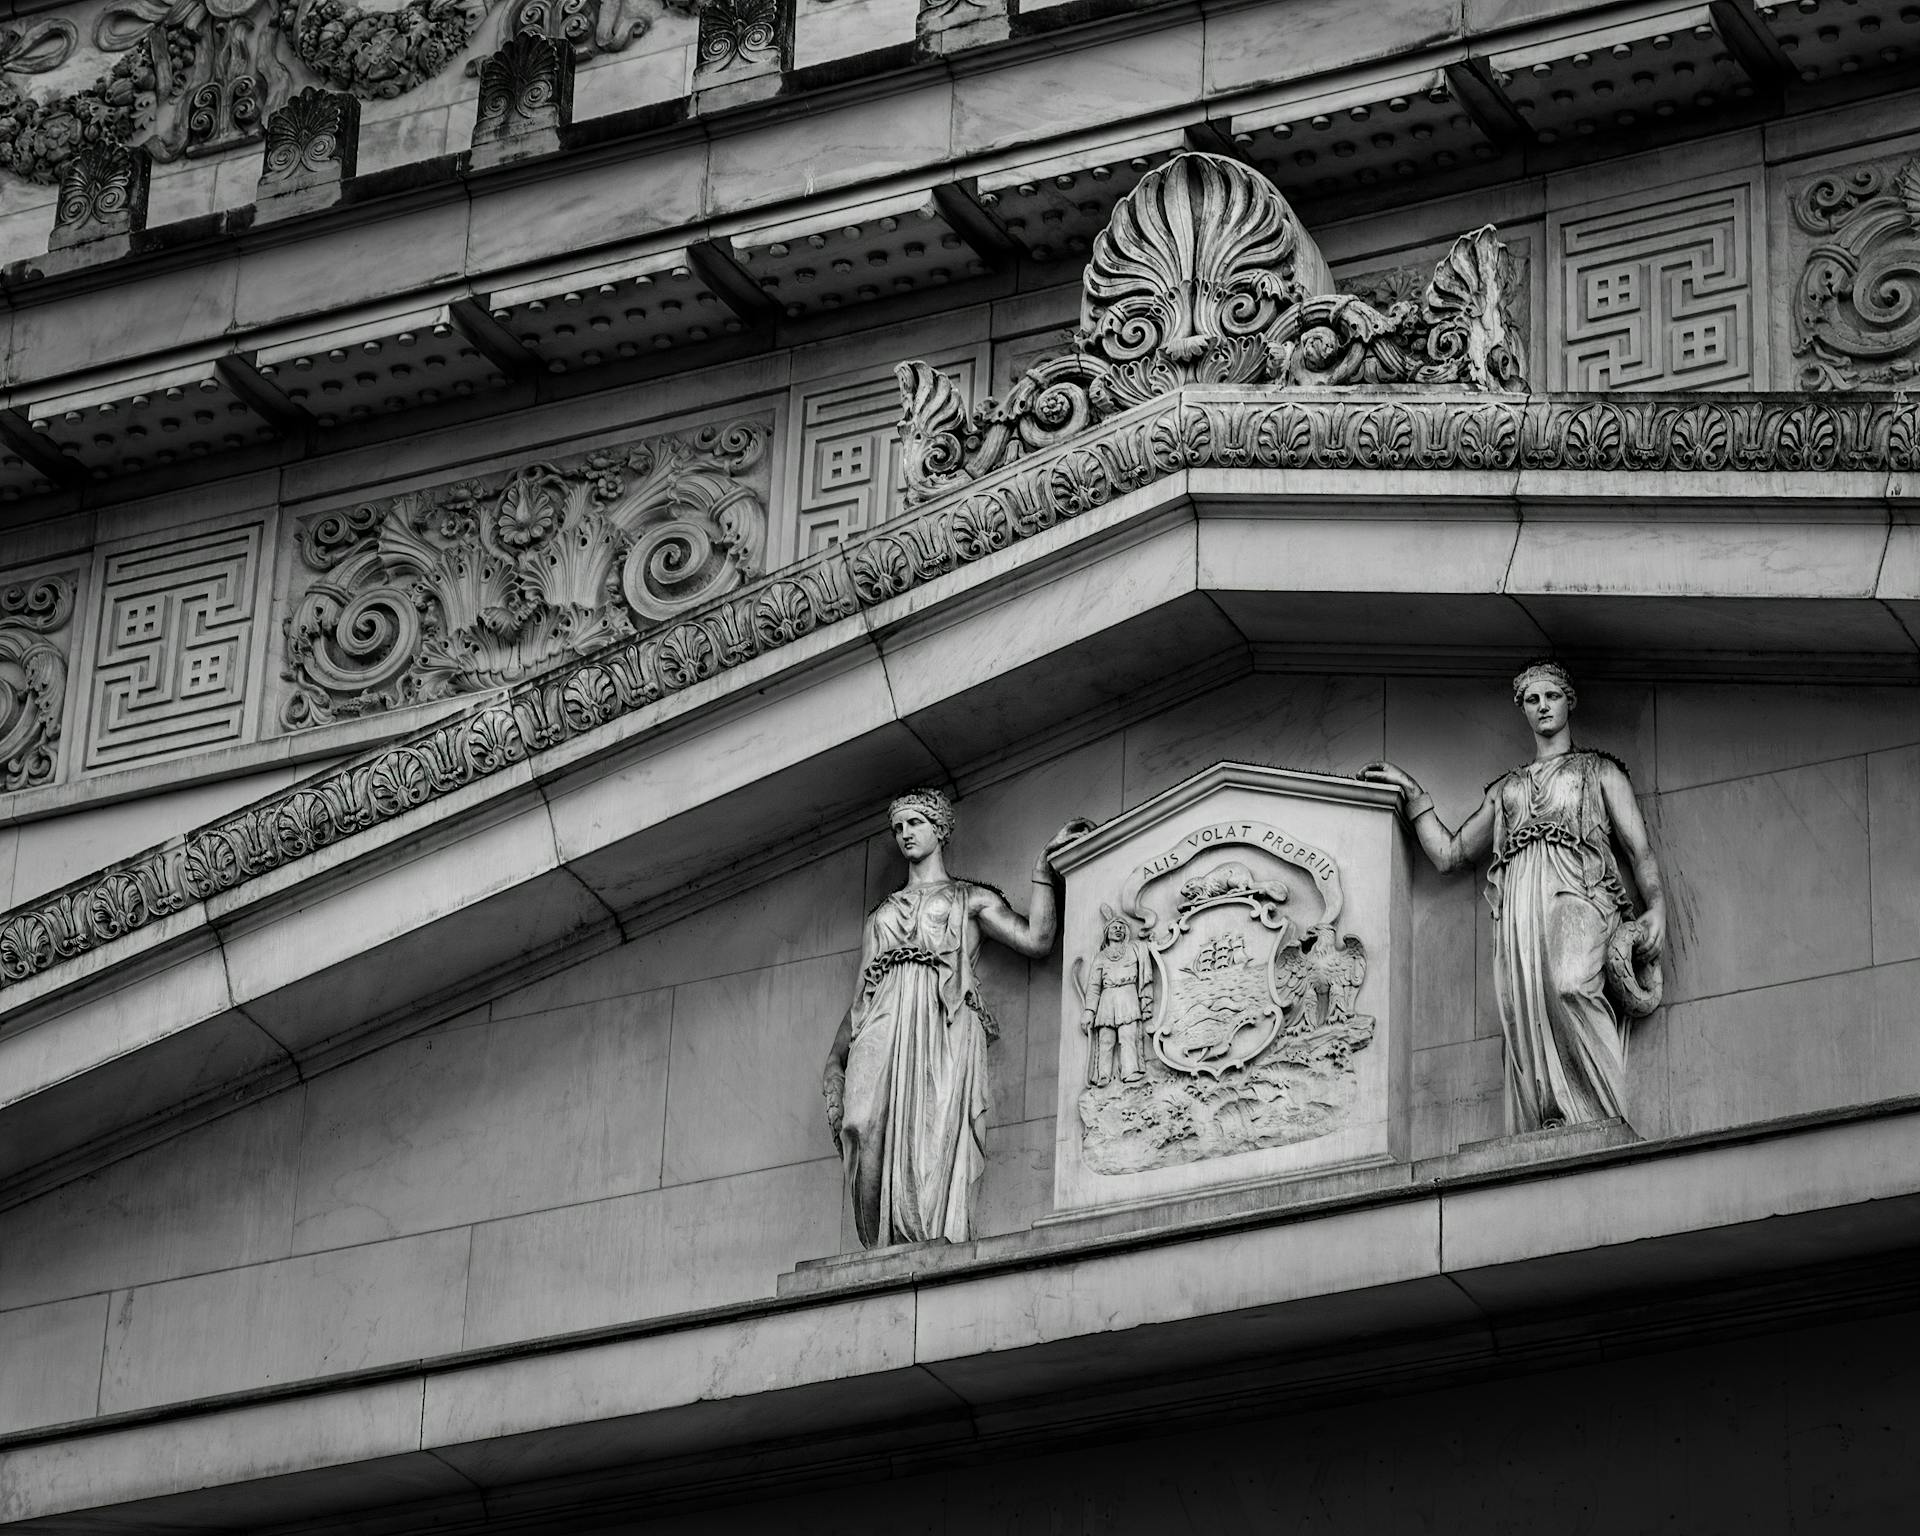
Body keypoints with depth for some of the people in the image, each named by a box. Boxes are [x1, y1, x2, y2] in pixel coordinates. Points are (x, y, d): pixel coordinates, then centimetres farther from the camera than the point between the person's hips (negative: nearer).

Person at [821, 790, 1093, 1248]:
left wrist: (1043, 871, 5)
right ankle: (881, 1257, -26)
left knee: (932, 1136, -23)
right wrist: (834, 1060, 13)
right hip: (881, 1029, 3)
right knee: (867, 1128, -23)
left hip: (943, 1027, -2)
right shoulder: (881, 913, 32)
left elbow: (1036, 941, 7)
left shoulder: (972, 899, 22)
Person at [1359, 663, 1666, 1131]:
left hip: (1578, 896, -4)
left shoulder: (1599, 771, 23)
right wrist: (1412, 793, 28)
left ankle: (1601, 1122, -38)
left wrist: (1656, 908, -4)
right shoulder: (1504, 790, 32)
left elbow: (1640, 849, 13)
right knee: (1527, 1023, -18)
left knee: (1569, 986, -35)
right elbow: (1448, 854, 32)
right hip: (1519, 911, 4)